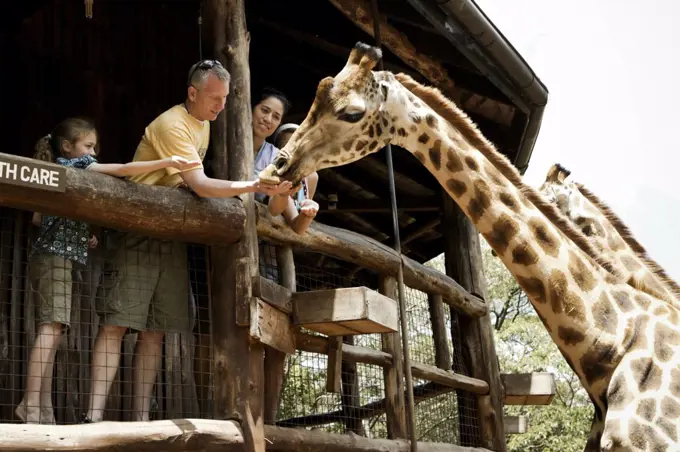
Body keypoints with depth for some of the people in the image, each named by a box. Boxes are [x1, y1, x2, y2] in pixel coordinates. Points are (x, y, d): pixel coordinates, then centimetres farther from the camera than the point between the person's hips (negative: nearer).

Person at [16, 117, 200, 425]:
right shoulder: (73, 164, -2)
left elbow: (38, 218, 22)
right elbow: (124, 170, -11)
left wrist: (78, 234, 16)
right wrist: (169, 161, -14)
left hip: (48, 255, 9)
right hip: (57, 256, -9)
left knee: (51, 331, 3)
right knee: (51, 327, -17)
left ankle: (43, 410, -1)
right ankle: (31, 405, -24)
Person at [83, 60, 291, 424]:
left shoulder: (204, 124, 12)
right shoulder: (172, 125, -17)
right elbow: (200, 185, -25)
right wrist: (253, 187, -30)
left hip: (173, 233, 8)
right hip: (139, 230, -8)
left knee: (155, 329, 4)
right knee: (118, 321, -13)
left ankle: (141, 417, 5)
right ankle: (94, 415, -15)